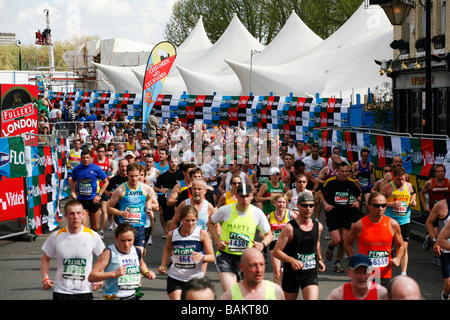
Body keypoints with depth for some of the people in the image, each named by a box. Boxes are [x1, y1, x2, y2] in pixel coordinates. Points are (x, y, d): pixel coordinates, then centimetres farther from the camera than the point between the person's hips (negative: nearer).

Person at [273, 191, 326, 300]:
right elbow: (276, 252, -15)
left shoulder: (318, 226, 3)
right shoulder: (290, 228, -14)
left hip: (311, 273, 3)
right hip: (291, 274, -3)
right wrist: (292, 260, -29)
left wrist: (319, 259, 14)